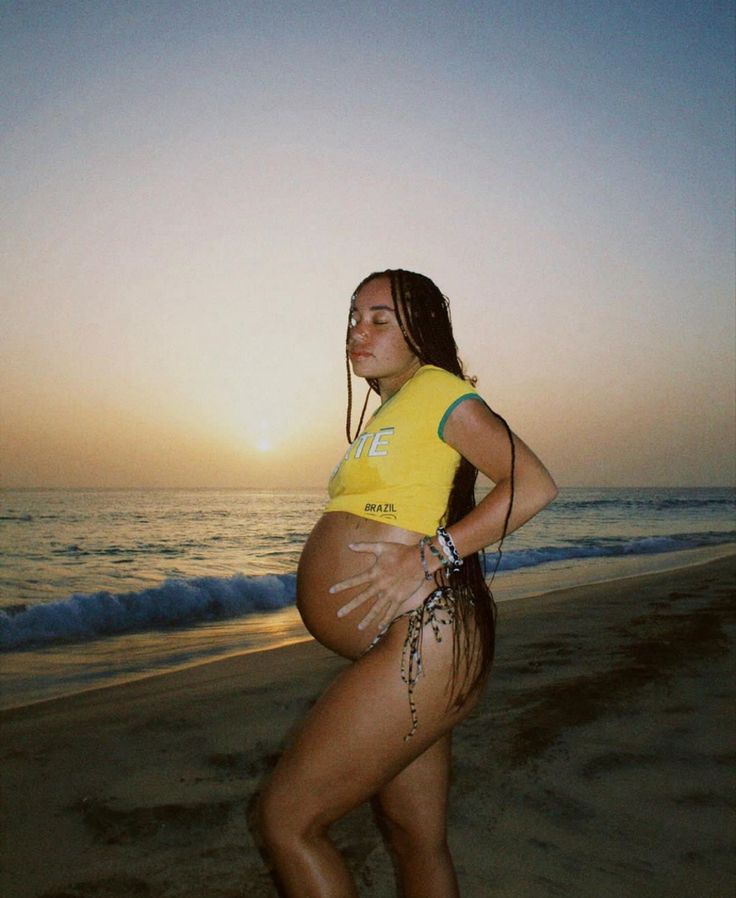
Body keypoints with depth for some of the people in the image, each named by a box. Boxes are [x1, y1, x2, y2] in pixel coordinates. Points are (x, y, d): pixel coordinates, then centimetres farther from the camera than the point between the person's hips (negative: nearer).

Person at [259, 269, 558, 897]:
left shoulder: (436, 387, -6)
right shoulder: (386, 417, 21)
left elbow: (534, 484, -15)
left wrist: (431, 556, -21)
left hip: (425, 638, -9)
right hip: (407, 653, 10)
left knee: (287, 820, -3)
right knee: (416, 842, 18)